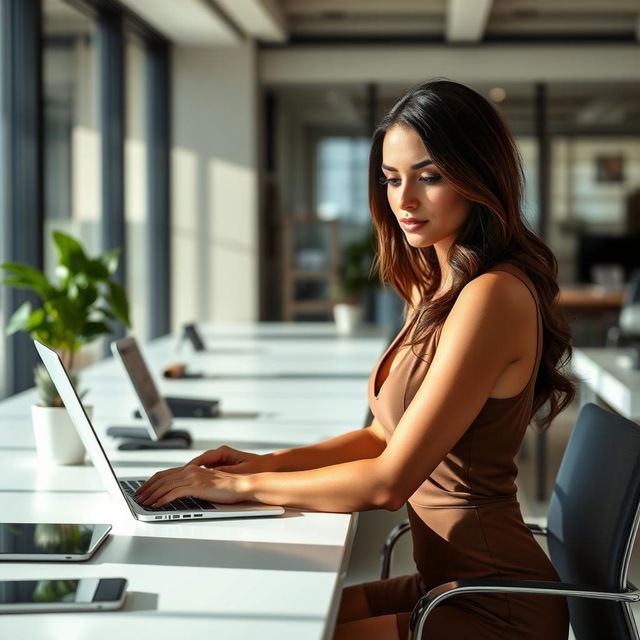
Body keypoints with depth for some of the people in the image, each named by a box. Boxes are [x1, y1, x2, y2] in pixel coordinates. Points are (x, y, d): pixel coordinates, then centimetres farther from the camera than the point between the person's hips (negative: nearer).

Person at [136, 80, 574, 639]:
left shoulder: (493, 296, -21)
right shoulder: (437, 286, 11)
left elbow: (390, 480, -22)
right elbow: (391, 435, 18)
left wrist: (243, 485, -13)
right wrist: (270, 462, 5)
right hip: (445, 584, 9)